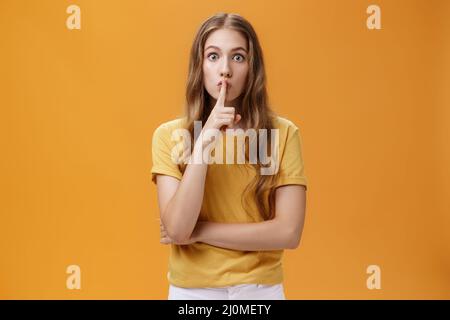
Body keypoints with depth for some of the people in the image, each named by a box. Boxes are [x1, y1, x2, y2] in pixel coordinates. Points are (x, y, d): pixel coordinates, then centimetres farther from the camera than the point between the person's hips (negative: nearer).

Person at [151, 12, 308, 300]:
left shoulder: (282, 133, -10)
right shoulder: (169, 134, -8)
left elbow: (288, 232, -14)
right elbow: (176, 230, -16)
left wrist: (198, 232, -14)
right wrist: (203, 143, -24)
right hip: (191, 290, 1)